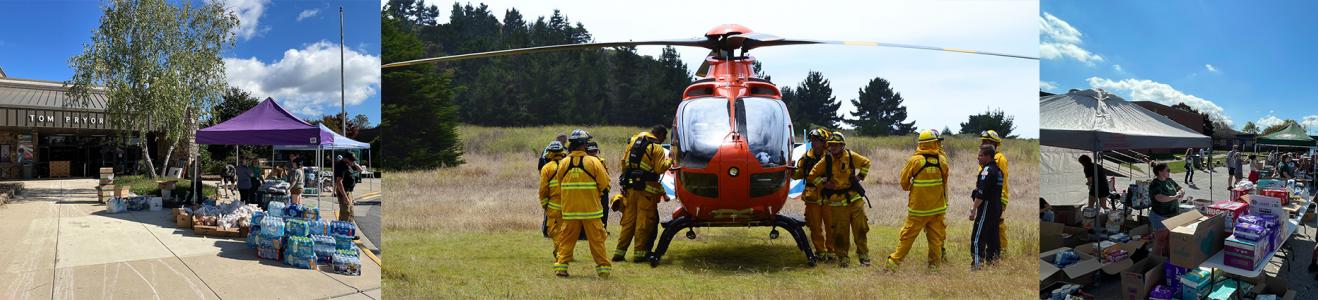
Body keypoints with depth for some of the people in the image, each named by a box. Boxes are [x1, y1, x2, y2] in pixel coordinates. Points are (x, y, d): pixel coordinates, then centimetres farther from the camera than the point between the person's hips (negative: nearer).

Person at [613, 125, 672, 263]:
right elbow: (660, 169, -13)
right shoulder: (657, 147, -8)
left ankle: (619, 252, 11)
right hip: (646, 189, -6)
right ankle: (639, 253, 4)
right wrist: (669, 161, 4)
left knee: (628, 220, 12)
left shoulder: (632, 142, 11)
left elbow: (624, 162, 12)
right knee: (644, 222, 2)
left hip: (629, 188, 6)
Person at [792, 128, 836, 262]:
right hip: (812, 197, 3)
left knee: (830, 225, 3)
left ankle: (830, 250, 15)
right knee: (815, 226, 6)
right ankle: (820, 251, 15)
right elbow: (800, 174, 10)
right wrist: (793, 172, -10)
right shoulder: (807, 157, 6)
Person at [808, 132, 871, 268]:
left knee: (860, 229, 2)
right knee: (840, 232, 1)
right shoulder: (826, 161, -5)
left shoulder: (851, 156, -1)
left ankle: (863, 255, 13)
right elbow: (812, 175, 4)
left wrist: (860, 176, 10)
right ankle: (842, 257, 13)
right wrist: (823, 184, -3)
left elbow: (866, 162, 19)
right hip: (837, 202, -1)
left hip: (855, 199, 1)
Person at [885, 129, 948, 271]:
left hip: (918, 207, -2)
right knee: (936, 237, 11)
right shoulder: (942, 160, -3)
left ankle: (894, 261, 6)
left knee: (908, 235, 4)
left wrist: (907, 187, 21)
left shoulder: (915, 160, -11)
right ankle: (934, 264, 14)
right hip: (938, 207, 2)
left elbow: (904, 180, 1)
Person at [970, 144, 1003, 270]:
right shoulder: (998, 170, 15)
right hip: (996, 208, 10)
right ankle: (992, 261, 18)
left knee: (978, 238, -10)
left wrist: (974, 209, -18)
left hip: (986, 208, -10)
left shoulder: (987, 171, -15)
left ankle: (977, 264, -13)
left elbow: (981, 193, -21)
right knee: (992, 237, 13)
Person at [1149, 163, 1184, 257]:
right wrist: (1175, 197, -28)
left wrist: (1180, 192, -7)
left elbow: (1180, 189, 16)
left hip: (1173, 216, 8)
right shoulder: (1155, 184, -17)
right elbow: (1160, 198, -32)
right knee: (1160, 242, -1)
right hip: (1161, 217, -8)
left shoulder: (1170, 181, 7)